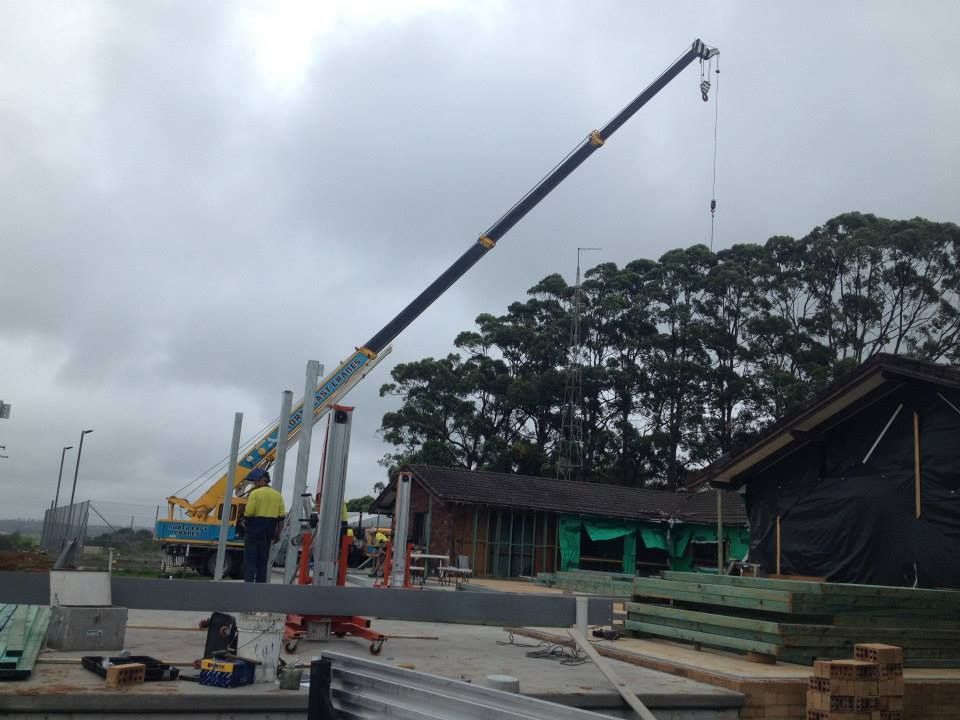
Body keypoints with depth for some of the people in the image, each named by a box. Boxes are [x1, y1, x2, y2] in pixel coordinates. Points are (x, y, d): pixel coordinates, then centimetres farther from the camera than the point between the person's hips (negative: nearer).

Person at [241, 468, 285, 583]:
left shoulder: (255, 493, -9)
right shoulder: (277, 495, 8)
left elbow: (248, 513, -14)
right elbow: (281, 517, 6)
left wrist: (245, 522, 7)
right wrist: (277, 534, 12)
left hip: (254, 531, -5)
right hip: (268, 533, 5)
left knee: (250, 560, 0)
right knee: (263, 562, 11)